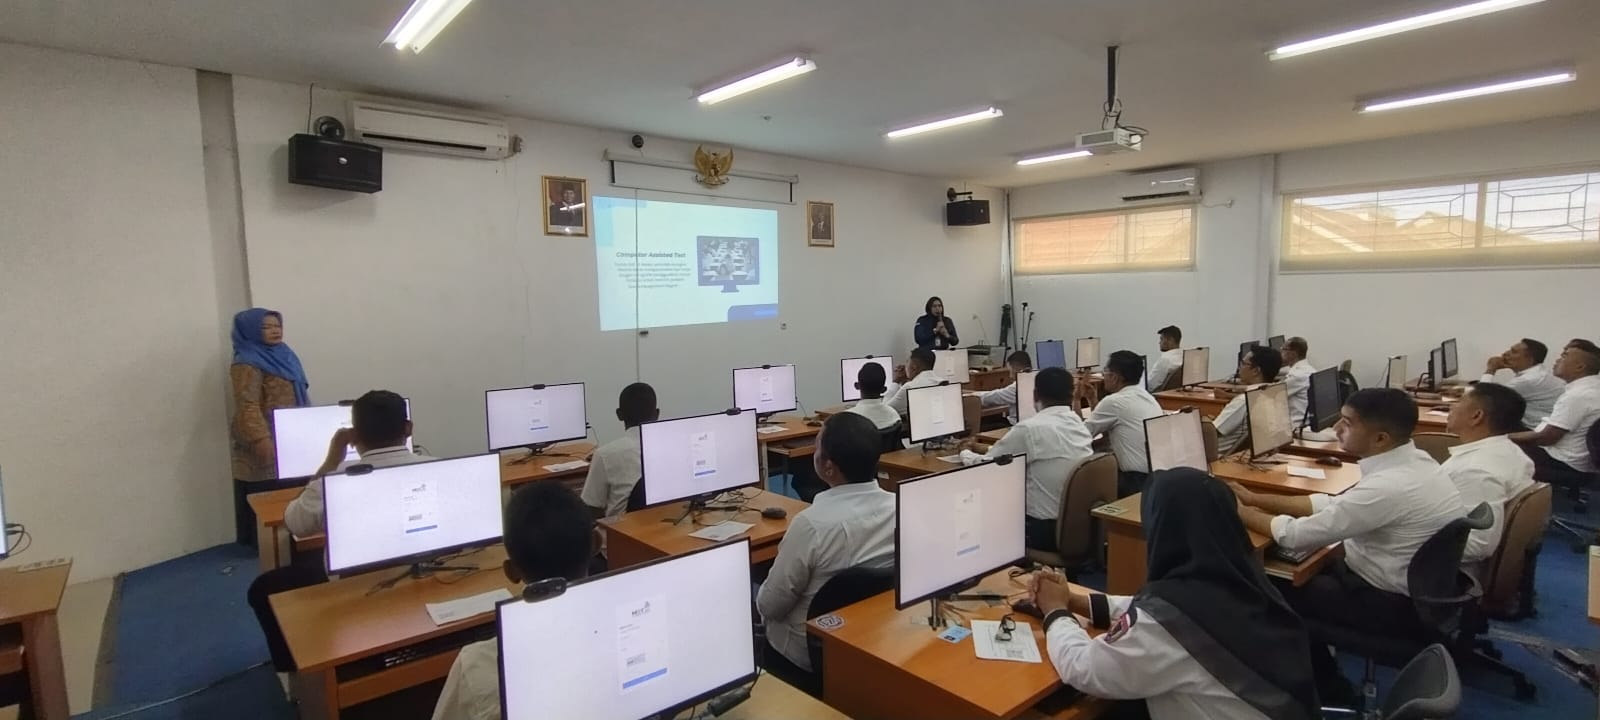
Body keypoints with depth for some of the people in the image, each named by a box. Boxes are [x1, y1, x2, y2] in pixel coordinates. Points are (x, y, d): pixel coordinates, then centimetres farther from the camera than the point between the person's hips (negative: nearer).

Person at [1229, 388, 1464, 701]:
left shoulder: (1389, 486, -32)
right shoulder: (1412, 461, -3)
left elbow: (1297, 536, -26)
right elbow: (1336, 505, 6)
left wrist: (1241, 511, -9)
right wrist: (1255, 499, 3)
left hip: (1396, 605, -8)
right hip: (1418, 587, 9)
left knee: (1279, 592, 4)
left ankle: (1328, 689, 26)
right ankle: (1320, 670, 30)